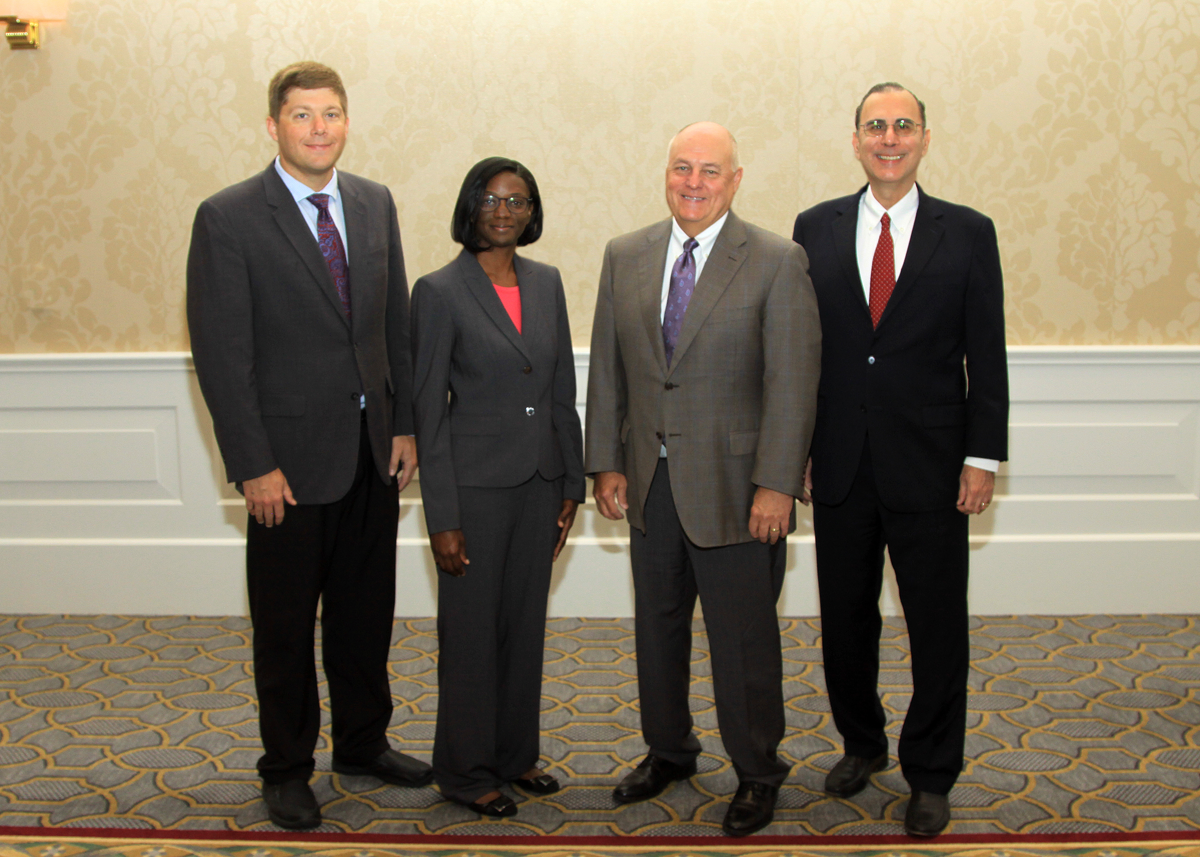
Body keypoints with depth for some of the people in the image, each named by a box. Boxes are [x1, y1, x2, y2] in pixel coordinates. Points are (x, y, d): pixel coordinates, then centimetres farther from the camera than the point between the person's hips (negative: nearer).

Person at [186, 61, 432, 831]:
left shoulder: (375, 204, 6)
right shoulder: (227, 218, -9)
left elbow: (397, 323, 11)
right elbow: (221, 354, -11)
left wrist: (404, 425, 4)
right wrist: (254, 465, -14)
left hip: (373, 451, 5)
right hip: (289, 459, -4)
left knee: (366, 614, 17)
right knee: (286, 624, 10)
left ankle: (364, 742, 36)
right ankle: (287, 769, 27)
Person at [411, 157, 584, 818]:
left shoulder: (546, 282, 7)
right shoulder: (440, 291, -9)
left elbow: (563, 390, 11)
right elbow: (428, 411, -10)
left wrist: (571, 484, 9)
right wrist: (442, 518, -13)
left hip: (539, 482, 5)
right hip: (476, 484, -5)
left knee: (526, 622, 15)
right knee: (471, 630, 5)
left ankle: (517, 754, 31)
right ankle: (466, 771, 21)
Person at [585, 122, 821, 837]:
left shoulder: (778, 262, -7)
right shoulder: (625, 257, 6)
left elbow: (793, 382, -11)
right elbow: (607, 370, 9)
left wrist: (775, 484, -15)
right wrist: (606, 463, 4)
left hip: (734, 486, -4)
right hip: (651, 482, 5)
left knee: (743, 637, 5)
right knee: (657, 624, 17)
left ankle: (757, 773, 26)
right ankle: (668, 750, 38)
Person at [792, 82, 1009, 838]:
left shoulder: (968, 233, 0)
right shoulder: (817, 228, 4)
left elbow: (986, 356, -1)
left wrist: (983, 457, -6)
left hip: (929, 465, -2)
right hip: (840, 463, 2)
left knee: (938, 626, 6)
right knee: (845, 618, 14)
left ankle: (931, 776, 24)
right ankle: (862, 745, 36)